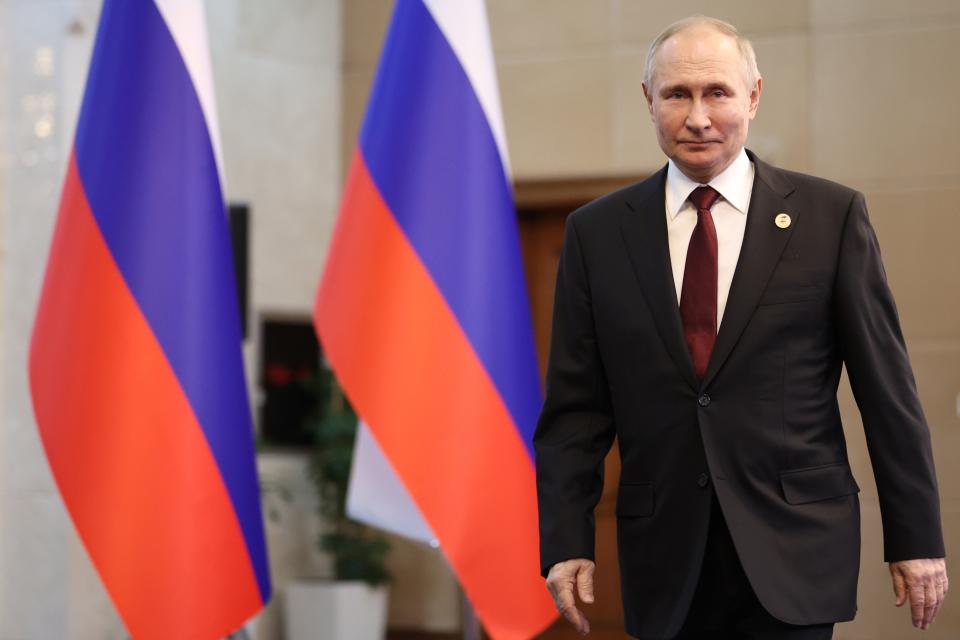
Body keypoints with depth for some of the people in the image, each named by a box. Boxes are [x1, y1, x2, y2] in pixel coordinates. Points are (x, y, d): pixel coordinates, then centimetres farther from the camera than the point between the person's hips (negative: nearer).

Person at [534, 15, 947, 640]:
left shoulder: (831, 214, 0)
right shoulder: (597, 232, 6)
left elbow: (887, 388, 1)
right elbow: (575, 406, 5)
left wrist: (917, 538, 0)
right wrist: (567, 542, -2)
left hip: (791, 555, -2)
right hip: (665, 564, 2)